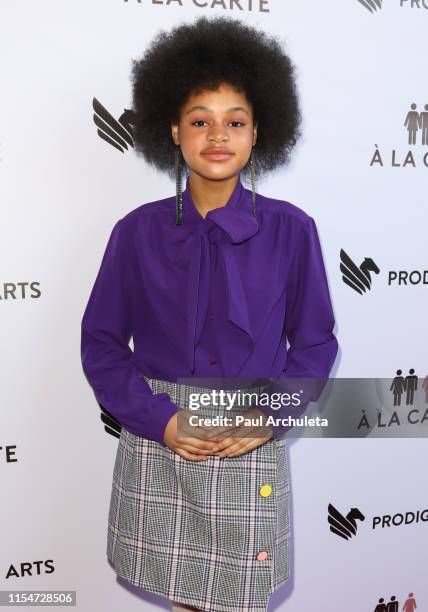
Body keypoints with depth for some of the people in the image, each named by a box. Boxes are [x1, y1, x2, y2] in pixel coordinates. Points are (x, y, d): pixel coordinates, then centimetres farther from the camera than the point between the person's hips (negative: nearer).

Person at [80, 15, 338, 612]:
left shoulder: (291, 231, -4)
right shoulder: (139, 232, -4)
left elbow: (315, 343, 3)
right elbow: (101, 343, 1)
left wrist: (270, 417, -12)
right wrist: (159, 419, -11)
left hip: (253, 453, 0)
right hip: (157, 449, 1)